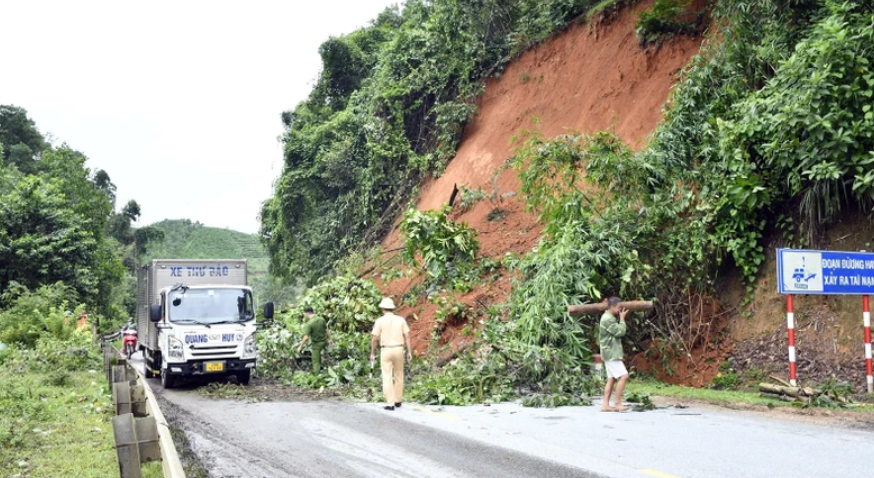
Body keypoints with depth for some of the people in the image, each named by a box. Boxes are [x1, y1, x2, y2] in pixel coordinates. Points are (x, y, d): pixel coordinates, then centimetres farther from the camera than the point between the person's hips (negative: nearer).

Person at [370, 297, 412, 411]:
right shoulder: (401, 319, 2)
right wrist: (409, 352, 2)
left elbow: (374, 339, -5)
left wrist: (372, 353, 6)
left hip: (385, 351, -3)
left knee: (387, 378, 1)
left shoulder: (380, 321, -6)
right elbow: (407, 336, -1)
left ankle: (390, 404, -4)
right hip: (398, 350, 3)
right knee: (398, 376, 18)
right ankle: (398, 401, 24)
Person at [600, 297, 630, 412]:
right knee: (623, 376, -12)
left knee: (612, 379, 8)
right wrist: (622, 319, -7)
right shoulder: (608, 319, -17)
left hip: (611, 353, 10)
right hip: (611, 353, -10)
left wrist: (621, 318, 7)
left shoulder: (609, 318, 16)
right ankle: (618, 403, -10)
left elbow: (618, 332, 17)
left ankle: (605, 405, 7)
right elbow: (620, 332, -19)